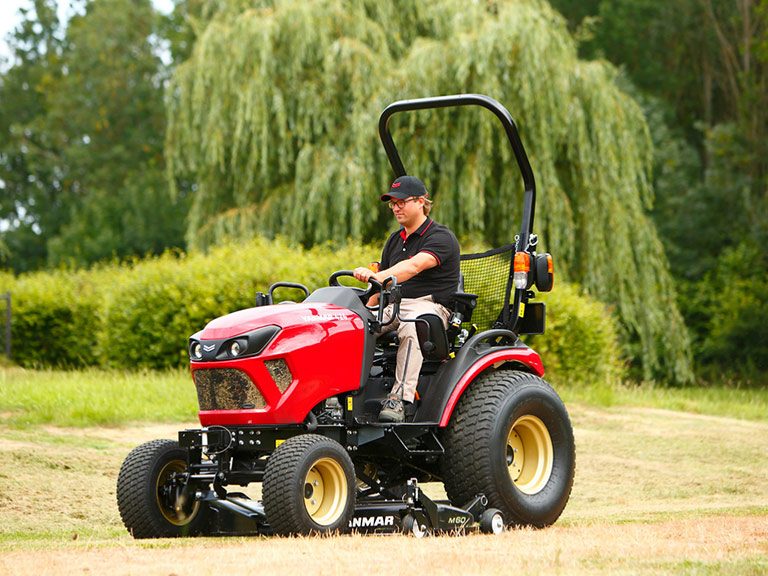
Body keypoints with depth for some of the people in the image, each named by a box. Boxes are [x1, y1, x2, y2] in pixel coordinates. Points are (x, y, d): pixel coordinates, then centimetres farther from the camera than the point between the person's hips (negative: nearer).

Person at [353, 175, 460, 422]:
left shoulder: (441, 238, -5)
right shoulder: (395, 240, 20)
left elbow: (414, 266, -24)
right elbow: (380, 287, 25)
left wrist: (378, 276, -38)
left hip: (429, 305, -7)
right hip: (392, 305, 7)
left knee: (411, 328, -41)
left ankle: (400, 398, -45)